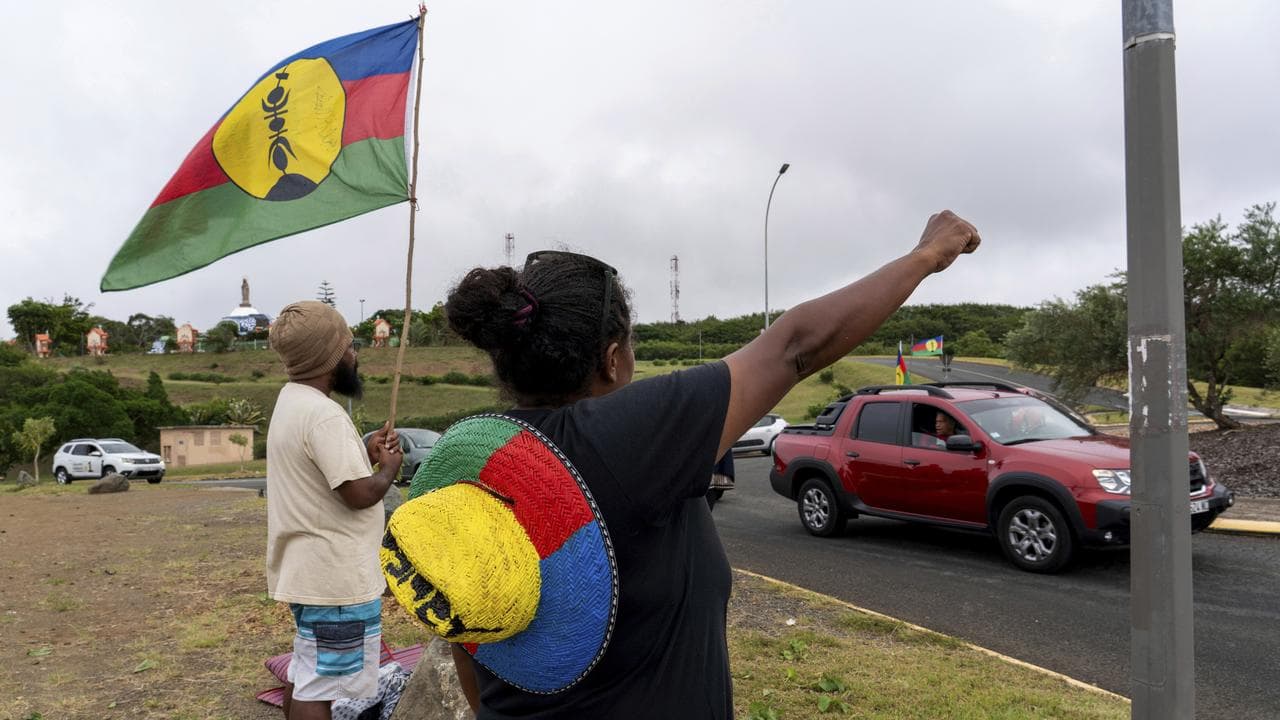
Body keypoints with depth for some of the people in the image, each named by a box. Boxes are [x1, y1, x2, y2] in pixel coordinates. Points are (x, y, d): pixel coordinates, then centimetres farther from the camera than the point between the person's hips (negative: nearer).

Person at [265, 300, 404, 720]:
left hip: (307, 570, 10)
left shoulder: (291, 401, 10)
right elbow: (359, 494, -26)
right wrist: (389, 467, -7)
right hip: (336, 578, -10)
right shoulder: (323, 413, -23)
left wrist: (365, 455, 6)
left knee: (305, 673, 22)